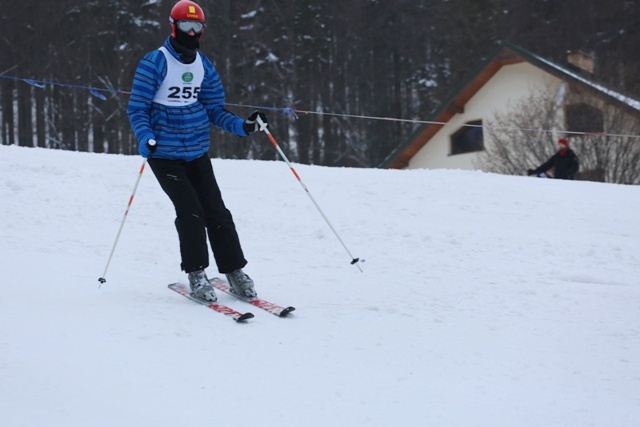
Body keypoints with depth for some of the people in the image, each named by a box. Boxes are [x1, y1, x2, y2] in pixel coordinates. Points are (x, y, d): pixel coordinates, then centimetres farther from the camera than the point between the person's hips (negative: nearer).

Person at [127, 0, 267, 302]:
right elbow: (137, 109, -10)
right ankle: (196, 274, -3)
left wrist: (243, 126, -6)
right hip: (165, 155, -5)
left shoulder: (204, 65, 6)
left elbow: (214, 110, 10)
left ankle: (234, 271, 9)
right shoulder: (155, 63, -11)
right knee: (190, 211, -16)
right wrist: (145, 139, -28)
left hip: (197, 152, 5)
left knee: (216, 211, 1)